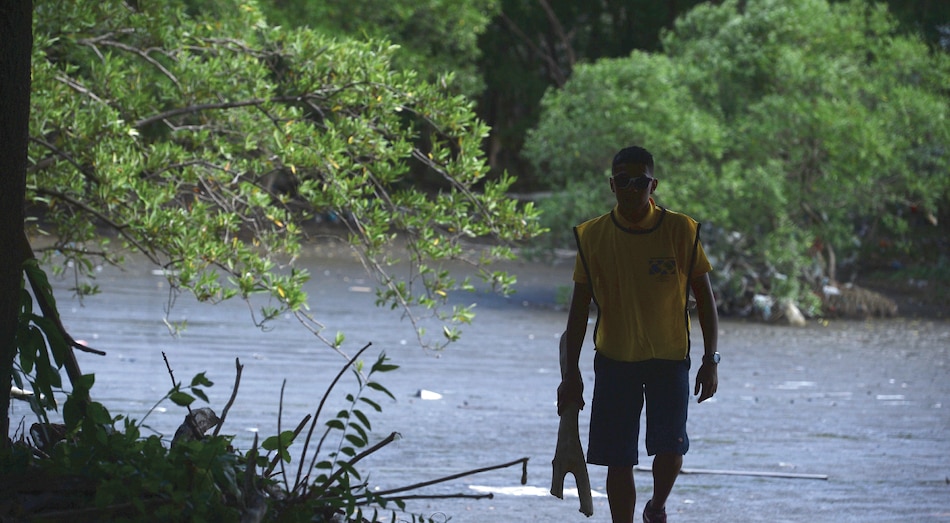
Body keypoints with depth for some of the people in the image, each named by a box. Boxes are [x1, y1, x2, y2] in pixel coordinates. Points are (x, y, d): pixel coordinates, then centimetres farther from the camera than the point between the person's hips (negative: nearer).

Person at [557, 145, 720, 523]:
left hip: (669, 358, -1)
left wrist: (711, 360, -4)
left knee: (670, 448, -11)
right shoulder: (593, 236, -1)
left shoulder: (681, 231, -4)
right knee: (618, 461, -1)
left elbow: (704, 298, 2)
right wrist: (570, 373, 1)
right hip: (614, 360, 1)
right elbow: (580, 308, 4)